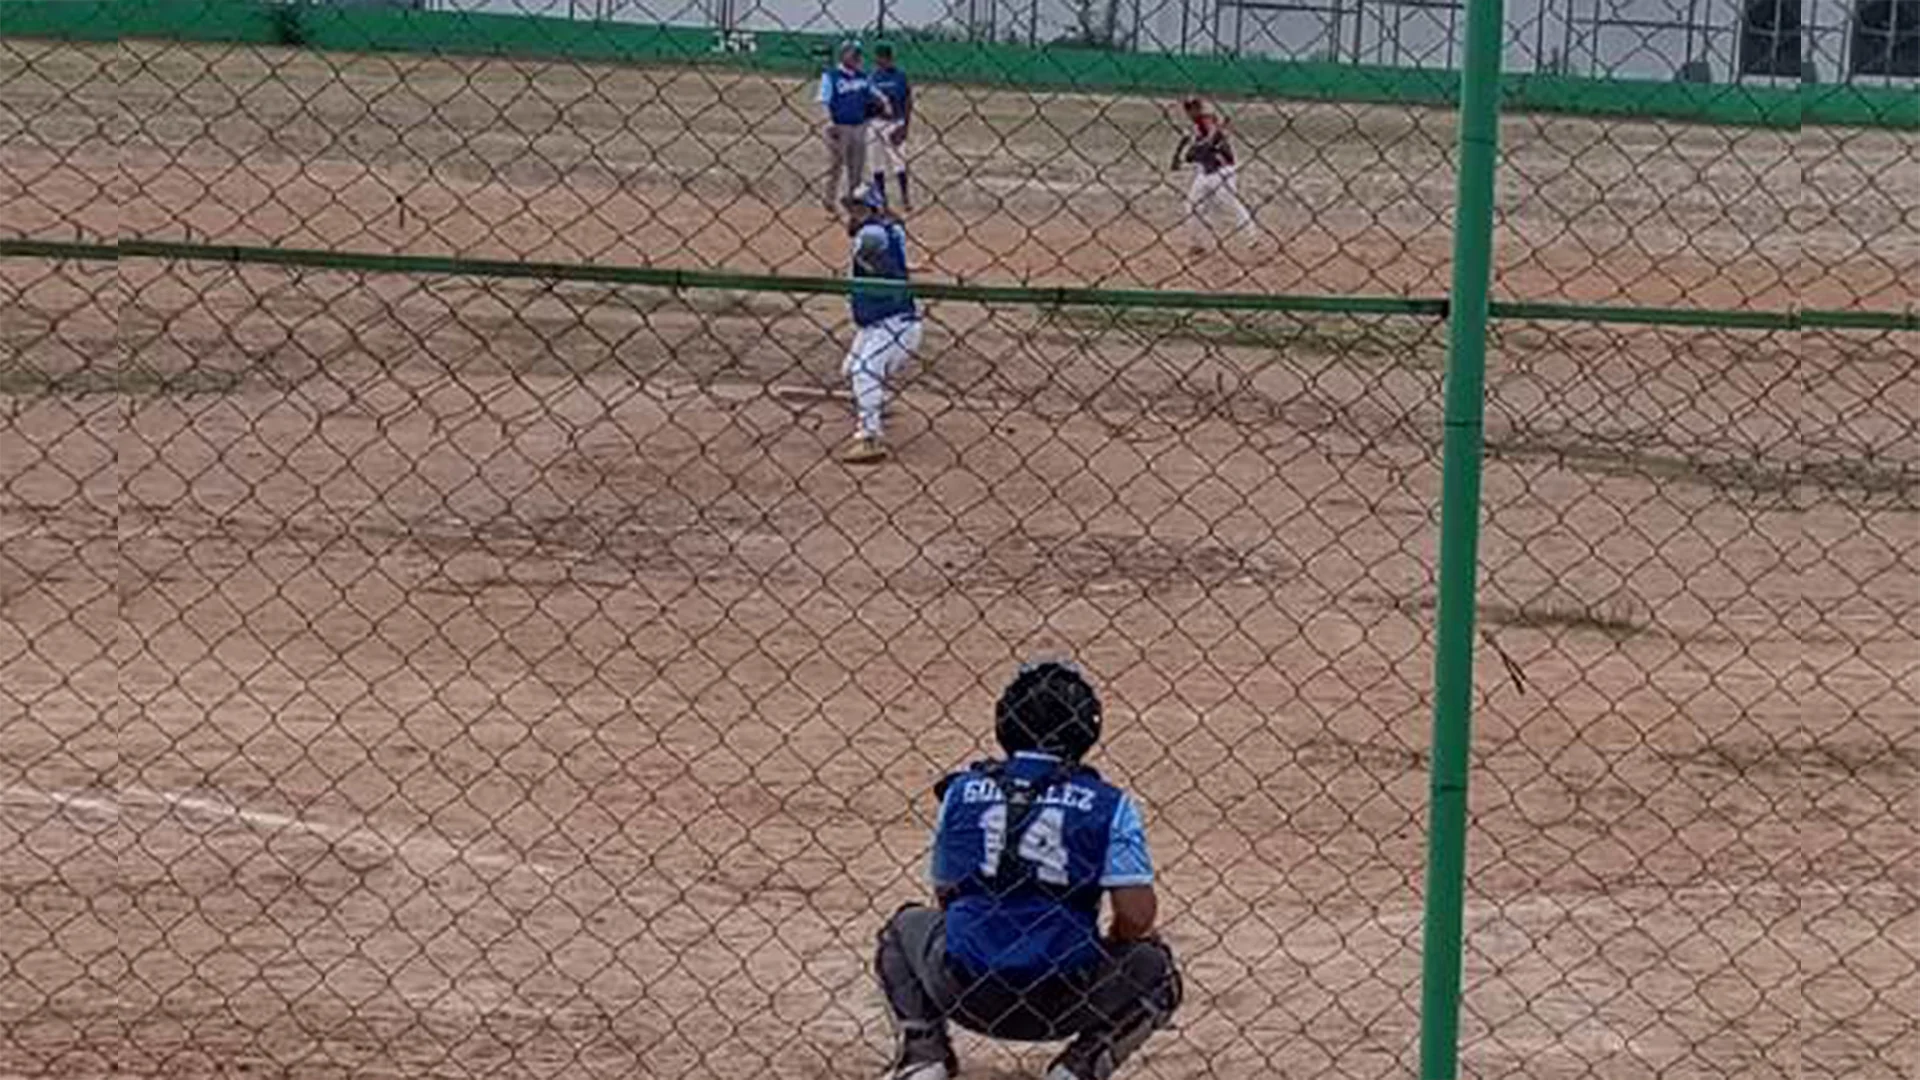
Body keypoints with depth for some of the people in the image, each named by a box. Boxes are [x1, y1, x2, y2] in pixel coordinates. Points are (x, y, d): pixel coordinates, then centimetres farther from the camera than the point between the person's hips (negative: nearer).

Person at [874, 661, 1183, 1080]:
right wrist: (1106, 949, 13)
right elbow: (1137, 915, -9)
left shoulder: (963, 790, 5)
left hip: (962, 990, 2)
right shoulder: (1106, 803, -2)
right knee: (1154, 970, 24)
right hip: (1062, 1002, -2)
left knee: (907, 927, 33)